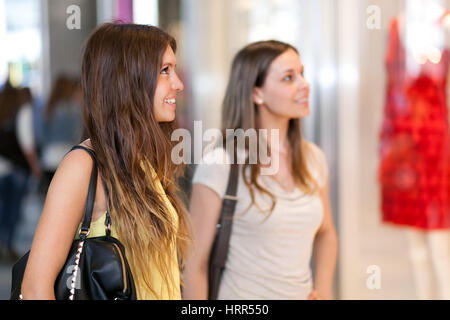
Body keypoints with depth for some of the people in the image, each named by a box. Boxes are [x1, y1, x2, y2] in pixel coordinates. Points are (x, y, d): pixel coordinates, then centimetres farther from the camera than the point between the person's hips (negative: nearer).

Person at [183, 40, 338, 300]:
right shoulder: (219, 164, -16)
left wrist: (323, 291, 2)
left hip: (301, 293, 5)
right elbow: (195, 265, -14)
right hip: (241, 295, -5)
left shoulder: (312, 158, 0)